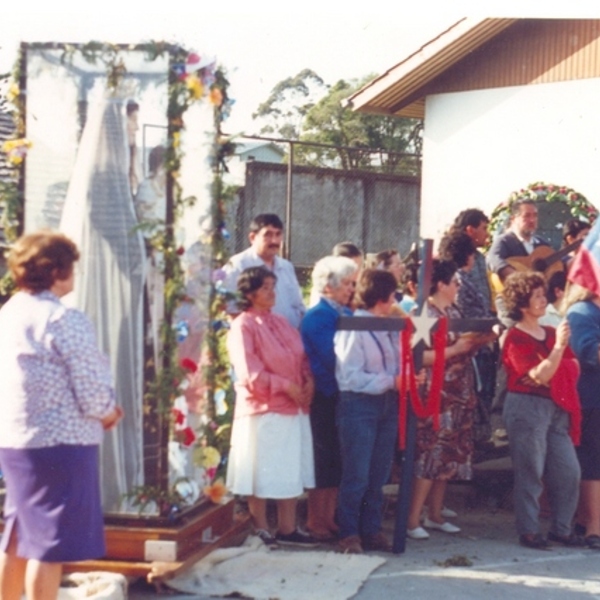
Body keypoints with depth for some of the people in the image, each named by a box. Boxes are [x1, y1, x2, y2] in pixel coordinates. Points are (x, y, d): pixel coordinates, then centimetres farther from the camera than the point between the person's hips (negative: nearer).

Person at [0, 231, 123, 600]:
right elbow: (92, 390, -18)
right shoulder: (64, 319, -16)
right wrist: (108, 414, 4)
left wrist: (99, 412, 13)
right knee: (50, 542, -1)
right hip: (59, 443, -8)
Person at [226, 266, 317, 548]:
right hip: (262, 409, -7)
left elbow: (302, 358, 14)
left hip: (294, 407, 7)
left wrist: (308, 382, -5)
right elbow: (250, 373, -16)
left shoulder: (281, 323, 14)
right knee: (261, 473, 1)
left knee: (292, 470, 10)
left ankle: (287, 528, 19)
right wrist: (286, 387, -16)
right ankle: (261, 530, 13)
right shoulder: (243, 326, -10)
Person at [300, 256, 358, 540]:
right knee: (324, 458, -1)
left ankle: (328, 517, 20)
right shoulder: (317, 317, -12)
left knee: (339, 459, 11)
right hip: (325, 397, -8)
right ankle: (315, 521, 10)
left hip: (346, 396, 8)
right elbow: (333, 358, -21)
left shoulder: (347, 315, 12)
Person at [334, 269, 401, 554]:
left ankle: (372, 530, 22)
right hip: (359, 405, -7)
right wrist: (391, 382, -19)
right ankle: (349, 533, 9)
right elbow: (350, 377, -18)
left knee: (379, 475, 12)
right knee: (356, 476, -1)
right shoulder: (353, 330, -12)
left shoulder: (388, 329, 10)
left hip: (387, 404, 7)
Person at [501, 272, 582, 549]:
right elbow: (538, 376, -16)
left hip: (556, 408, 7)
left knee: (568, 471, 5)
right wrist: (557, 347, -26)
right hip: (527, 408, -7)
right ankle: (528, 531, 7)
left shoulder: (551, 333, 14)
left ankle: (561, 529, 17)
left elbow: (573, 368, 10)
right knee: (530, 473, -2)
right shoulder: (515, 338, -7)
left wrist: (546, 376, -8)